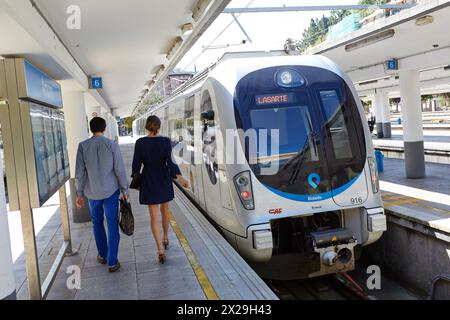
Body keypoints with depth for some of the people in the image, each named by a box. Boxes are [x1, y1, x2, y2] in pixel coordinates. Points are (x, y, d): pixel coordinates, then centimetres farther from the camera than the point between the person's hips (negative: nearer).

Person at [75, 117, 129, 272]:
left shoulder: (83, 146, -5)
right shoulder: (112, 145, -9)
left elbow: (80, 173, -3)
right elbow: (120, 170, -9)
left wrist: (80, 194, 6)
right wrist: (124, 190, 1)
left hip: (92, 192, 2)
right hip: (110, 191, -2)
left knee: (97, 223, 21)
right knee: (112, 226, 4)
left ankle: (103, 255, 32)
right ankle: (112, 262, 5)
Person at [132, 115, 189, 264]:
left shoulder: (140, 142, -8)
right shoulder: (166, 141, -10)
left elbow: (136, 163, -5)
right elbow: (169, 162, -21)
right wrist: (179, 177, -21)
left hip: (148, 181, -1)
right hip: (164, 179, 1)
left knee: (154, 216, 3)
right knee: (164, 209, 25)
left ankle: (160, 249, -8)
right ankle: (165, 238, 41)